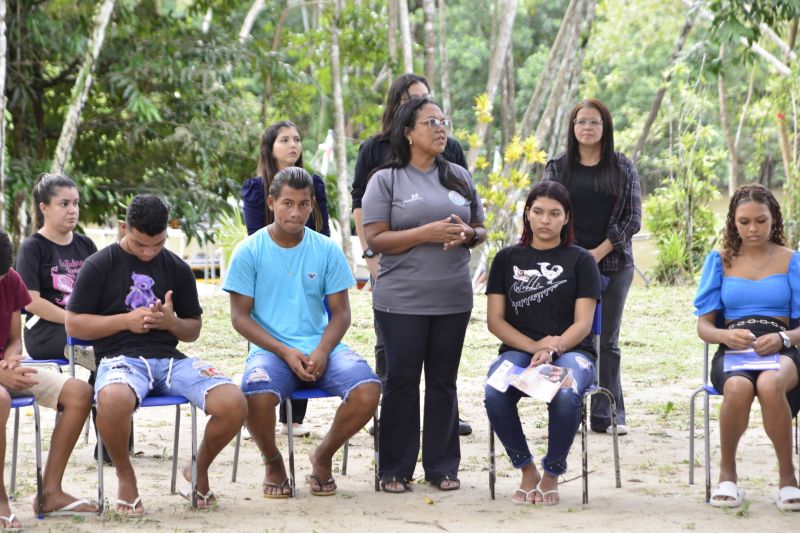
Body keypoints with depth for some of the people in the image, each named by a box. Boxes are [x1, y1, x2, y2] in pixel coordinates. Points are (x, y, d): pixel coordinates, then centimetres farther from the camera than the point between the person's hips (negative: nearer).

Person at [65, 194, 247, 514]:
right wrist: (126, 321, -10)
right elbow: (74, 324, 2)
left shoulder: (177, 269, 14)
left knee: (233, 404, -23)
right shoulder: (99, 266, 3)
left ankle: (200, 469, 9)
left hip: (170, 359, 4)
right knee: (113, 401, -42)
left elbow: (193, 330, 20)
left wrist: (172, 322, -4)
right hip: (120, 357, -4)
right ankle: (125, 476, -11)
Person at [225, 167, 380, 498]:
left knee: (367, 390, -26)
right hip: (271, 350, -2)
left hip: (321, 349, 2)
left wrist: (322, 351, -13)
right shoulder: (249, 252, 0)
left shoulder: (327, 250, 7)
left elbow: (341, 312, 7)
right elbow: (240, 316, -1)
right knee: (256, 395, -36)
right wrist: (285, 352, -14)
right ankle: (273, 463, -1)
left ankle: (324, 456, 4)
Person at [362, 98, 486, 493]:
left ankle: (442, 467, 15)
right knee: (401, 381, 1)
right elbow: (375, 238, -9)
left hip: (453, 300, 4)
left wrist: (467, 234, -7)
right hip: (402, 301, -4)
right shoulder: (386, 180, -1)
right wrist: (426, 233, -19)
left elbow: (481, 230, 17)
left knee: (443, 382, 8)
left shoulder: (459, 177, 13)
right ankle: (395, 470, 9)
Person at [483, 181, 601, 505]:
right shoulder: (507, 259, 15)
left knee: (565, 395, -37)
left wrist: (552, 350, -19)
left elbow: (582, 324, 0)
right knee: (495, 395, -33)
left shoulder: (580, 261, 9)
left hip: (571, 351, -1)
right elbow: (495, 320, 7)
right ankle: (527, 471, -10)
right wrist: (535, 346, -10)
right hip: (518, 349, 2)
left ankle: (552, 475, -12)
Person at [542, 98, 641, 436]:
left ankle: (606, 416, 5)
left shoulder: (622, 168, 7)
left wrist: (600, 252, -8)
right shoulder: (557, 168, 8)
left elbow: (632, 218, 2)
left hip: (612, 265, 0)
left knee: (607, 341, 2)